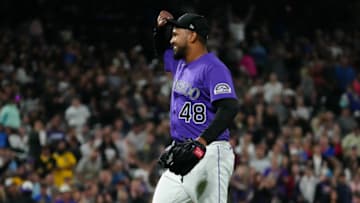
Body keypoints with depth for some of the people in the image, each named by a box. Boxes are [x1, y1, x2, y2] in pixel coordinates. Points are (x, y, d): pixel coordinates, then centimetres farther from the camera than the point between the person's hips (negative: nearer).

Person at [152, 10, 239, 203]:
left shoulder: (213, 68, -12)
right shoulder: (180, 63, 17)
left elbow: (229, 108, -24)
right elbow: (161, 50, 40)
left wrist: (202, 141, -35)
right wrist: (161, 28, 17)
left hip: (209, 155, -9)